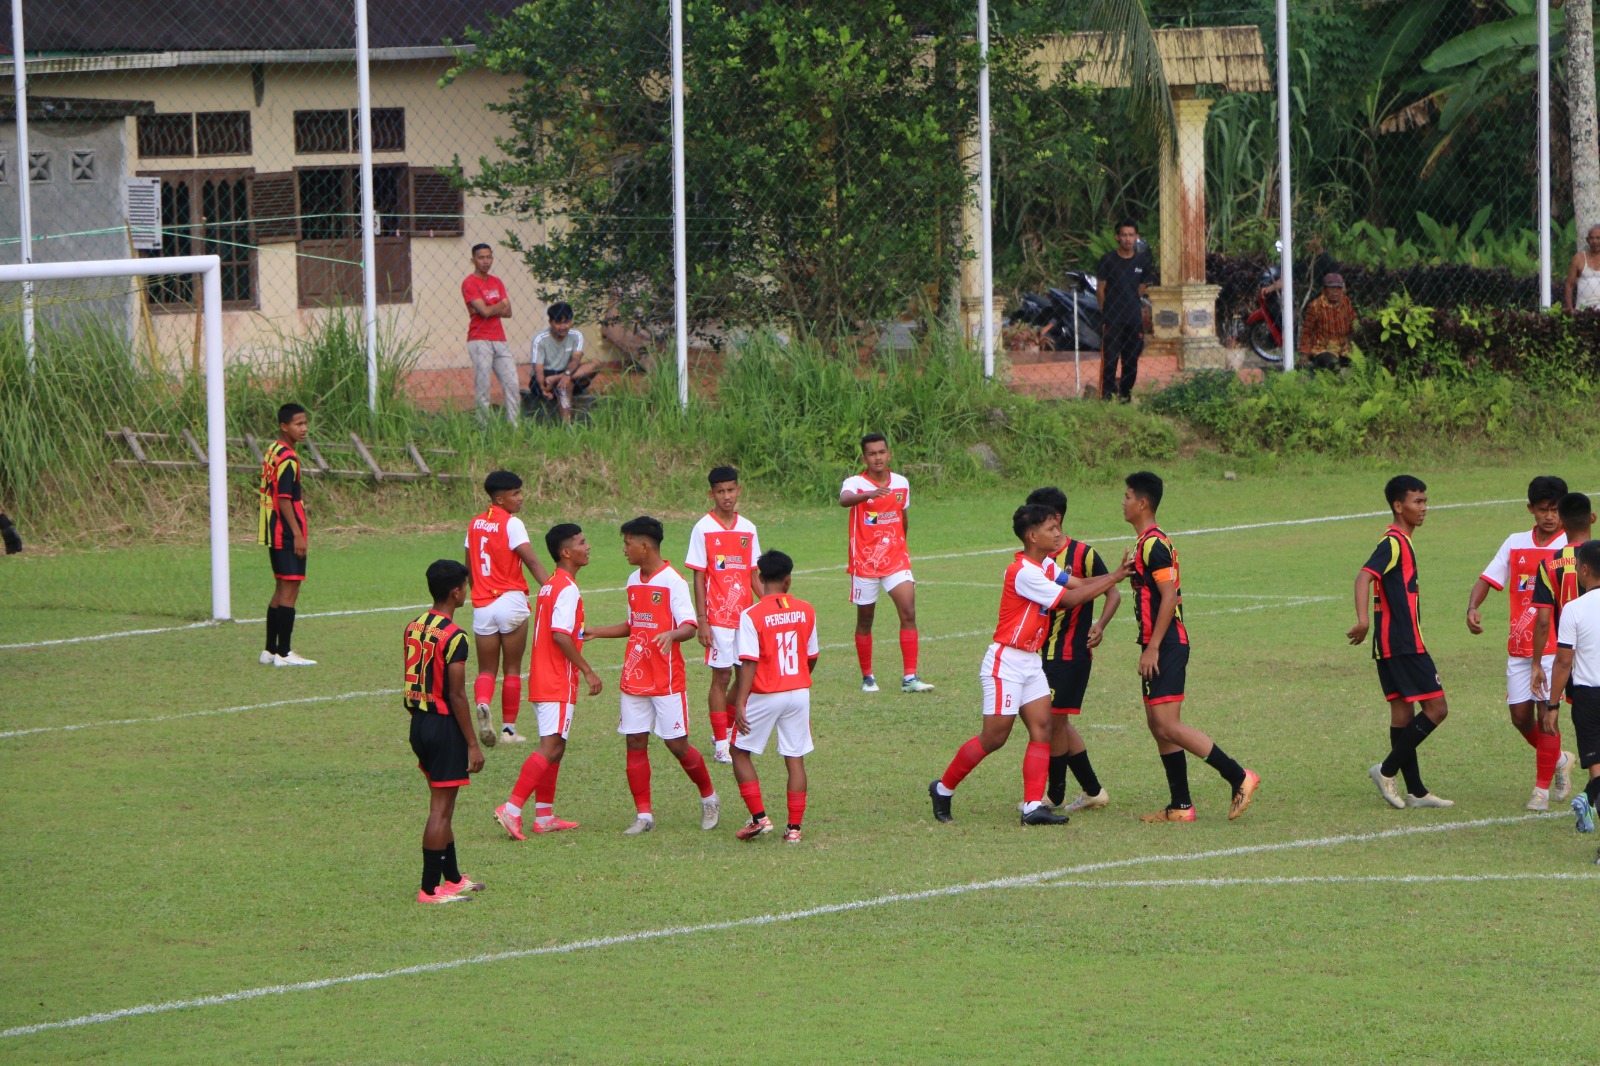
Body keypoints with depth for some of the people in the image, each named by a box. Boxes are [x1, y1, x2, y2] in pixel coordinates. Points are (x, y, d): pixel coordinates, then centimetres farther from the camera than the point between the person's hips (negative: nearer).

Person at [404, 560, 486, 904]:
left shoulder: (413, 628, 7)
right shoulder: (454, 637, -18)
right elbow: (457, 695, -18)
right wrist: (472, 744, -13)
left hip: (419, 721, 8)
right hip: (445, 726, -8)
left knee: (442, 805, 19)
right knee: (441, 808, -3)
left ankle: (452, 878, 30)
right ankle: (430, 888, -1)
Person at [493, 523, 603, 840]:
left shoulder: (550, 585, 16)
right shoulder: (568, 590, -15)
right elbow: (561, 635, -23)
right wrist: (588, 671, -19)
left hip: (542, 680, 10)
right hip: (558, 683, -10)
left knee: (554, 747, 15)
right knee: (550, 748, -13)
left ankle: (544, 816, 17)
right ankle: (512, 808, -21)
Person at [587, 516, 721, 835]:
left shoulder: (673, 582, -12)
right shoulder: (634, 582, 11)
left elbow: (689, 626, -20)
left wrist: (671, 634, -41)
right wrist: (595, 632, 20)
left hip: (667, 682, -7)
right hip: (634, 678, 7)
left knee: (677, 744, -2)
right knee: (635, 743, 1)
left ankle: (709, 798, 21)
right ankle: (644, 815, 6)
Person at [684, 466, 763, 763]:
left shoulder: (748, 529, 7)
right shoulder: (703, 529, -5)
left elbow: (753, 574, 13)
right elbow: (699, 577, -6)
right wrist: (702, 621, -10)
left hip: (747, 614, 5)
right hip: (718, 616, -4)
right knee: (721, 675, -2)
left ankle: (727, 728, 23)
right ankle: (720, 742, 5)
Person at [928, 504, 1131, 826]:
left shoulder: (1045, 566, 10)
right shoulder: (1024, 572, -20)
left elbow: (1078, 584, 3)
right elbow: (1070, 599, -19)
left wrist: (1116, 574, -10)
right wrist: (1113, 579, -13)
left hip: (1031, 663, 9)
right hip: (1006, 663, -9)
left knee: (1042, 727, -3)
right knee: (994, 737, -5)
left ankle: (1033, 806, -7)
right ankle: (943, 788, 13)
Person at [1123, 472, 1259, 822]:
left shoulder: (1153, 544, -14)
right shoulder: (1151, 542, 17)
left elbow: (1169, 596, -21)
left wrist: (1152, 647, -21)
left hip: (1165, 647, -10)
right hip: (1163, 646, 10)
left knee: (1167, 724, -13)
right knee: (1158, 725, 9)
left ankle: (1239, 777, -11)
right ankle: (1180, 806, 10)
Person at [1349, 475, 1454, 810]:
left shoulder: (1400, 543, 17)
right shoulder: (1394, 543, -14)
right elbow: (1365, 576, -27)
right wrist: (1363, 619, -40)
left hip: (1393, 644, 10)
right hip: (1403, 643, -10)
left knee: (1403, 712, 9)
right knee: (1436, 707, -8)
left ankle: (1416, 791, 12)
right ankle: (1388, 770, -7)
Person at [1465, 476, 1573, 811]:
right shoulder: (1515, 544, 9)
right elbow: (1487, 579, 8)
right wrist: (1472, 608, -10)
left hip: (1554, 646, -4)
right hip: (1519, 645, 4)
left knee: (1546, 713, -10)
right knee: (1520, 716, 5)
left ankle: (1542, 789, 1)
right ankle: (1556, 760, 32)